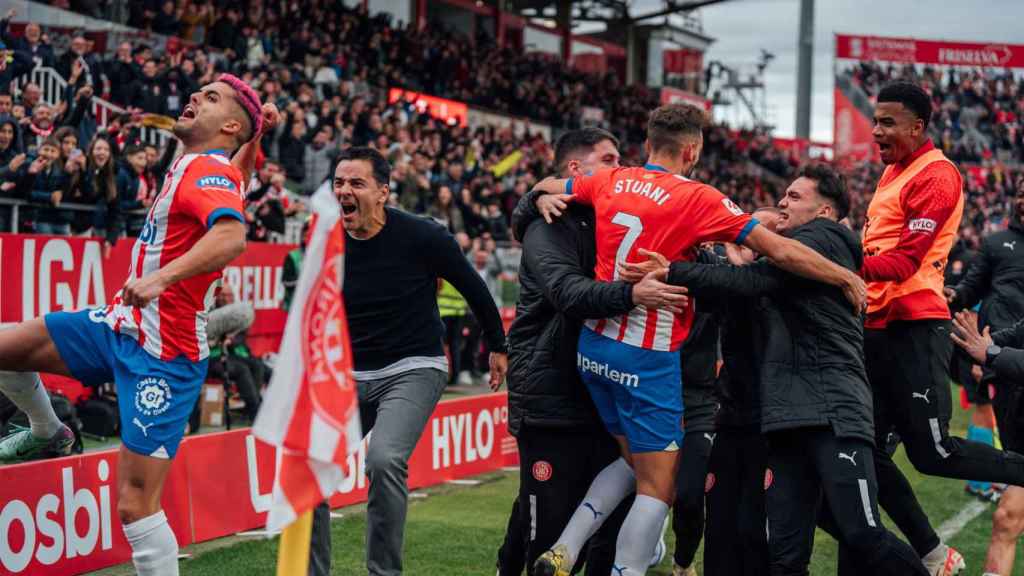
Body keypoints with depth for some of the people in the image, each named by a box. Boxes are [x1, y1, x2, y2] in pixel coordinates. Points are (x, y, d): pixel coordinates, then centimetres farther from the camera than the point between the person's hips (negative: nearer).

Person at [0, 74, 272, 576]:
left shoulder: (208, 170, -17)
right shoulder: (200, 166, 9)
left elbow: (231, 236, -39)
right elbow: (243, 167, 35)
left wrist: (160, 277, -47)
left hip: (164, 353, -9)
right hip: (122, 326, 9)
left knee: (135, 504, -12)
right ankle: (48, 435, 37)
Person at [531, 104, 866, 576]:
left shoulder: (610, 182, 6)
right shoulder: (697, 199, -11)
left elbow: (547, 188, 26)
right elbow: (779, 250, -11)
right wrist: (845, 278, -3)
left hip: (594, 346, 7)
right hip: (648, 358, -7)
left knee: (633, 461, 22)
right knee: (658, 486, 2)